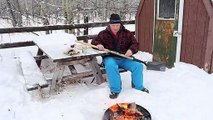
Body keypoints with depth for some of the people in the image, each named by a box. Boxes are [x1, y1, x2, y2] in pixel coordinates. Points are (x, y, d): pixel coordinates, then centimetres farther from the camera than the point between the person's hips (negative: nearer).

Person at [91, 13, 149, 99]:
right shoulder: (103, 34, 5)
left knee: (138, 66, -18)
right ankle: (115, 90, -22)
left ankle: (138, 86, 10)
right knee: (110, 66, -37)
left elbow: (135, 44, 9)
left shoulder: (127, 33, 9)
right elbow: (94, 41, 13)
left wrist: (131, 50, -14)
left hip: (124, 58, 2)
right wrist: (98, 45, -12)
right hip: (110, 58, -2)